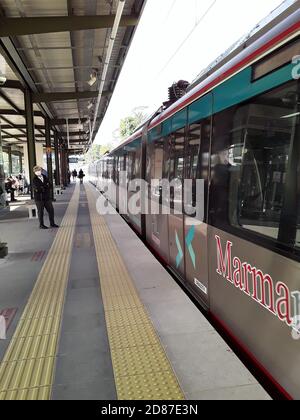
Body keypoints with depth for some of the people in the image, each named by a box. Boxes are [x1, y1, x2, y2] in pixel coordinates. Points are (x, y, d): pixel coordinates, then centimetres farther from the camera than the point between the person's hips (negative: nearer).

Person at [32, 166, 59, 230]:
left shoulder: (45, 177, 11)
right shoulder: (34, 180, -5)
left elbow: (49, 186, 5)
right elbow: (37, 189, -16)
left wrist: (42, 188, -11)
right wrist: (45, 187, -10)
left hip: (47, 197, 5)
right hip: (39, 198, -5)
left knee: (51, 210, 6)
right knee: (40, 212, 2)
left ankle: (52, 223, 17)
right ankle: (41, 225, 12)